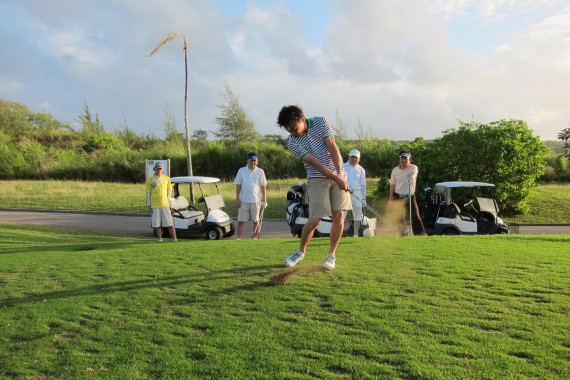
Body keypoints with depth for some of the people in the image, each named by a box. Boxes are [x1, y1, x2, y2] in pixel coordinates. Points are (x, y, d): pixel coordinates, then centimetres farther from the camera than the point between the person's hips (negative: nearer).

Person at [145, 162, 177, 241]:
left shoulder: (166, 178, 5)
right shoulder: (150, 180, 0)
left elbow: (170, 189, 18)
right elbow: (148, 193, 3)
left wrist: (169, 198, 7)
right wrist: (149, 206, 0)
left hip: (165, 204, 1)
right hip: (155, 205, -1)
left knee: (170, 223, 1)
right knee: (157, 224, 5)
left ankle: (174, 238, 5)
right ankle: (160, 239, 17)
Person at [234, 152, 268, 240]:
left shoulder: (260, 172, 1)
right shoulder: (241, 171, 1)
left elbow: (263, 186, 2)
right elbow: (238, 185, 2)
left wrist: (264, 200, -1)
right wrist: (237, 199, -4)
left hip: (256, 200, 0)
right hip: (243, 200, 0)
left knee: (255, 220, 8)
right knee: (241, 220, 2)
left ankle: (255, 237, 17)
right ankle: (238, 238, 7)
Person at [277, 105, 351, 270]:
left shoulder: (321, 122, -4)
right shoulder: (293, 143, -9)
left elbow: (332, 148, -11)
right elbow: (316, 163, -17)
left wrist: (340, 174, -20)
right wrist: (336, 179, -24)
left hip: (338, 175, 2)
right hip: (317, 179, -2)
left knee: (338, 216, -4)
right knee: (314, 219, -10)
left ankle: (332, 254, 12)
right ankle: (301, 251, 15)